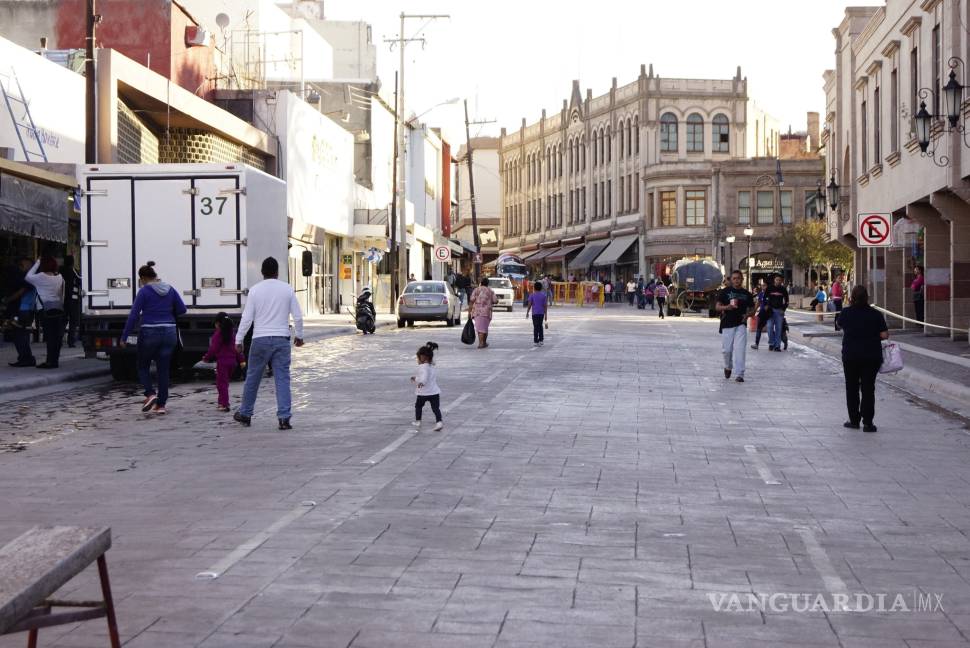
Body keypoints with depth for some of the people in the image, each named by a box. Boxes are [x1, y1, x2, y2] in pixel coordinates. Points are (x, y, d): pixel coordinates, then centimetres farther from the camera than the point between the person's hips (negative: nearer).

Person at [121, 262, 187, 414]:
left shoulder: (144, 291, -9)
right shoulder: (170, 290, 6)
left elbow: (134, 315, -10)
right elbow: (182, 309, 9)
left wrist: (124, 337, -7)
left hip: (149, 333, -4)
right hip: (169, 332, 4)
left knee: (143, 366, 14)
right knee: (164, 368, 8)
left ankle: (150, 394, -6)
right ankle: (161, 404, 7)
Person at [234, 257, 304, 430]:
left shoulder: (255, 290, -2)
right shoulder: (287, 289, 1)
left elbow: (247, 317, -3)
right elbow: (298, 316, 2)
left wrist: (239, 340, 5)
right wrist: (299, 335, 16)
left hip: (260, 339, 0)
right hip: (281, 339, 0)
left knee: (252, 378, 12)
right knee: (282, 379, 1)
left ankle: (245, 414, 24)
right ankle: (284, 418, -7)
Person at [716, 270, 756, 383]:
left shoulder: (747, 294, 10)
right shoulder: (724, 292, 3)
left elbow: (752, 310, 15)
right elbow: (717, 307, -1)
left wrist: (747, 315, -7)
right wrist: (727, 307, -21)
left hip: (741, 324, 0)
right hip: (727, 324, 0)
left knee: (739, 349, -10)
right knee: (726, 349, 2)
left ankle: (739, 374, -9)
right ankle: (728, 367, 32)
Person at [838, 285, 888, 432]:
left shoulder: (846, 312, -5)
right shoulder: (875, 314, -6)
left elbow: (841, 325, 16)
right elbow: (884, 335, -8)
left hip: (850, 356, 0)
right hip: (871, 356, 0)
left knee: (852, 388, 13)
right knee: (868, 388, 4)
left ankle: (854, 420, 16)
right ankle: (867, 422, 1)